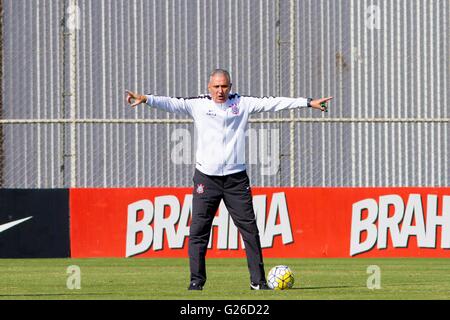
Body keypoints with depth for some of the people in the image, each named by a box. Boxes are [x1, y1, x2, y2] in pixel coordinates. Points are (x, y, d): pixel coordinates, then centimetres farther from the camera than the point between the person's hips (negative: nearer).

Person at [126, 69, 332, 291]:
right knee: (198, 230, -3)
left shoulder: (242, 104, 6)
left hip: (236, 178, 1)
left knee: (249, 228, 0)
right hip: (206, 178, -1)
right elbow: (171, 103, -8)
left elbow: (272, 103, 6)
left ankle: (258, 280, 6)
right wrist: (146, 99, -25)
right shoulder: (198, 105, 3)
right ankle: (197, 280, 4)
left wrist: (308, 103, 6)